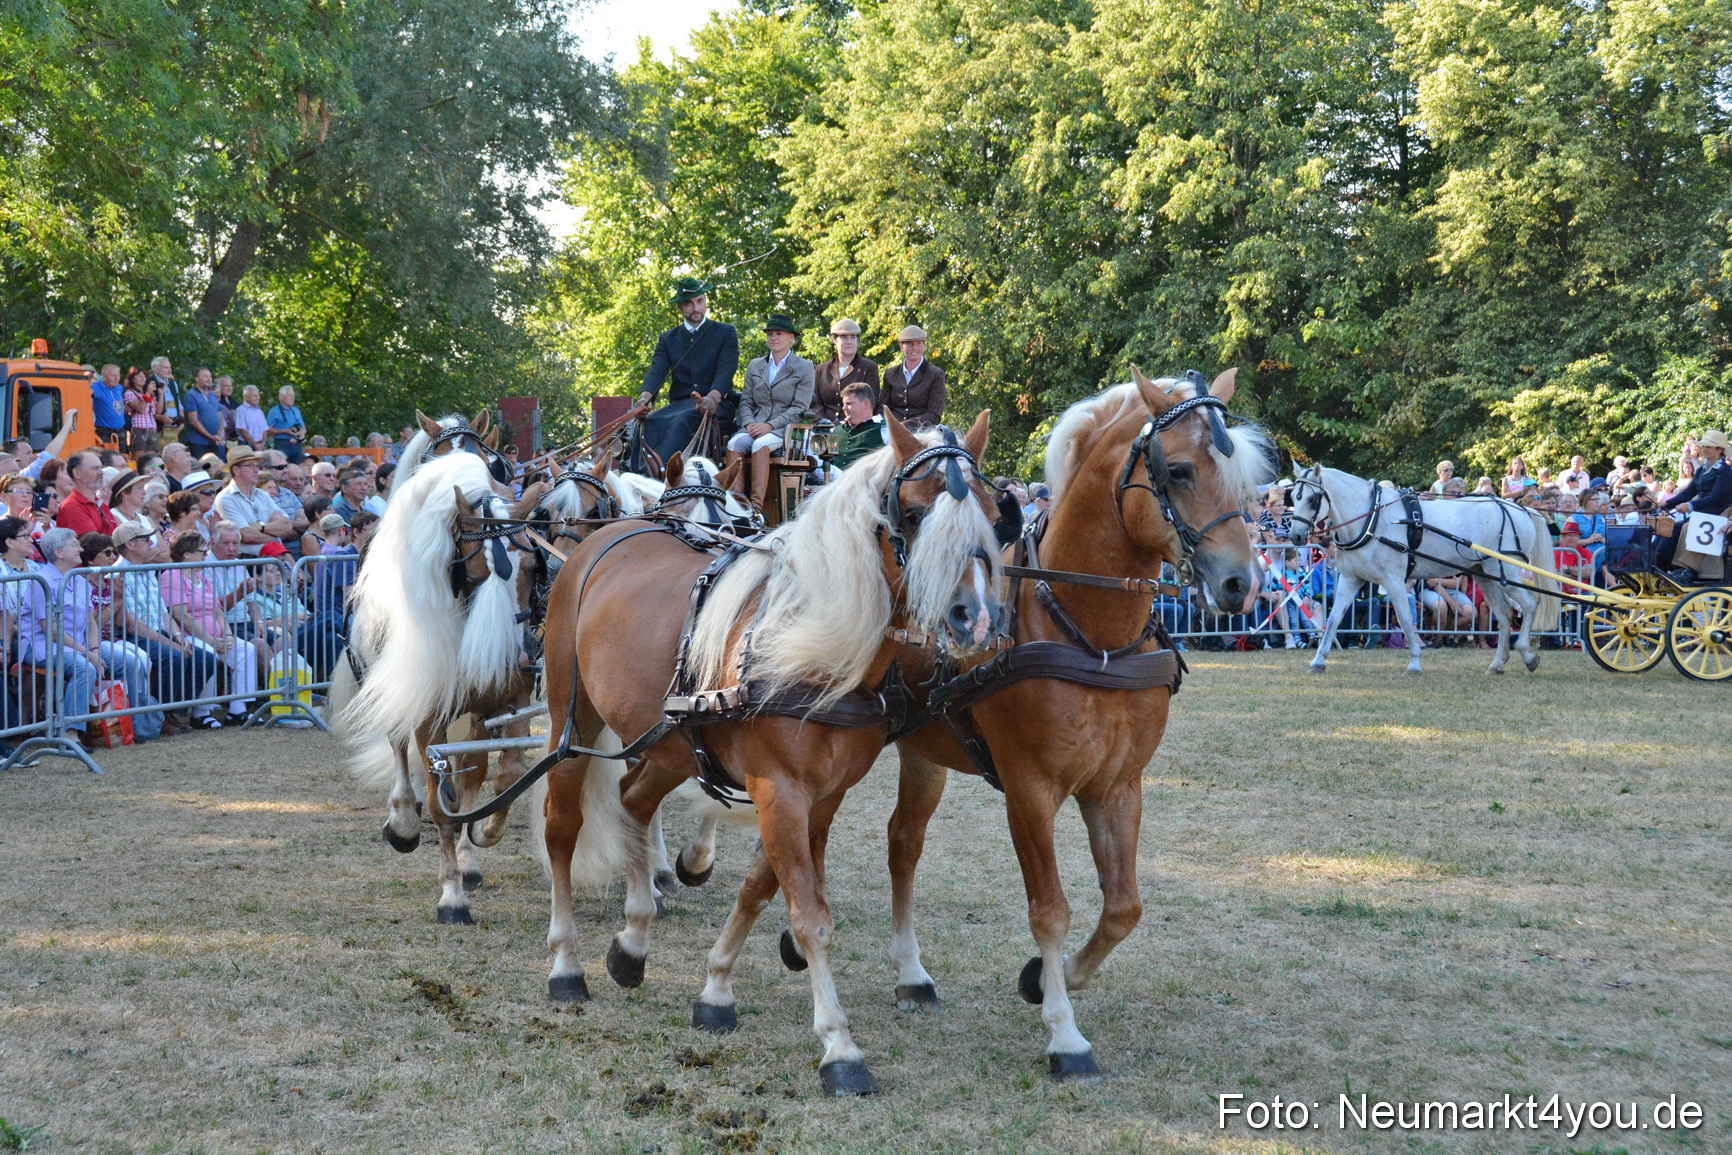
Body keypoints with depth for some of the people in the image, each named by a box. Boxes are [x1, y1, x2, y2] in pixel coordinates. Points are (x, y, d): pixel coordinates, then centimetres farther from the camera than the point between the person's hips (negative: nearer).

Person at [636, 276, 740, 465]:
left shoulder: (725, 333, 10)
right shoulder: (667, 339, 19)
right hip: (679, 404, 3)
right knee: (651, 421, -30)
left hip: (716, 406, -3)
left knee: (682, 419, -36)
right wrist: (645, 396, -21)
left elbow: (726, 370, -5)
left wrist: (713, 396, -27)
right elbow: (656, 371, 3)